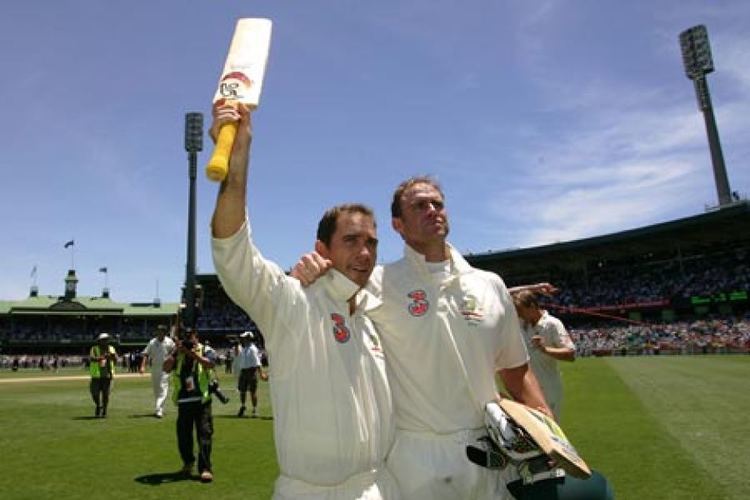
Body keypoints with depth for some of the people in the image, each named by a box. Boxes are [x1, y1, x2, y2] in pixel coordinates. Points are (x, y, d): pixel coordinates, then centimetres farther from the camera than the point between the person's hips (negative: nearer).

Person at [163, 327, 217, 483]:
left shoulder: (206, 350, 1)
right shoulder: (177, 352, 10)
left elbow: (209, 364, -19)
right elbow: (166, 368, -3)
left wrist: (193, 353, -24)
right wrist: (175, 351, -12)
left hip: (202, 400, -3)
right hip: (183, 401, 3)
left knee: (204, 434, -7)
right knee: (183, 435, 10)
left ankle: (205, 468, -2)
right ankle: (188, 463, 34)